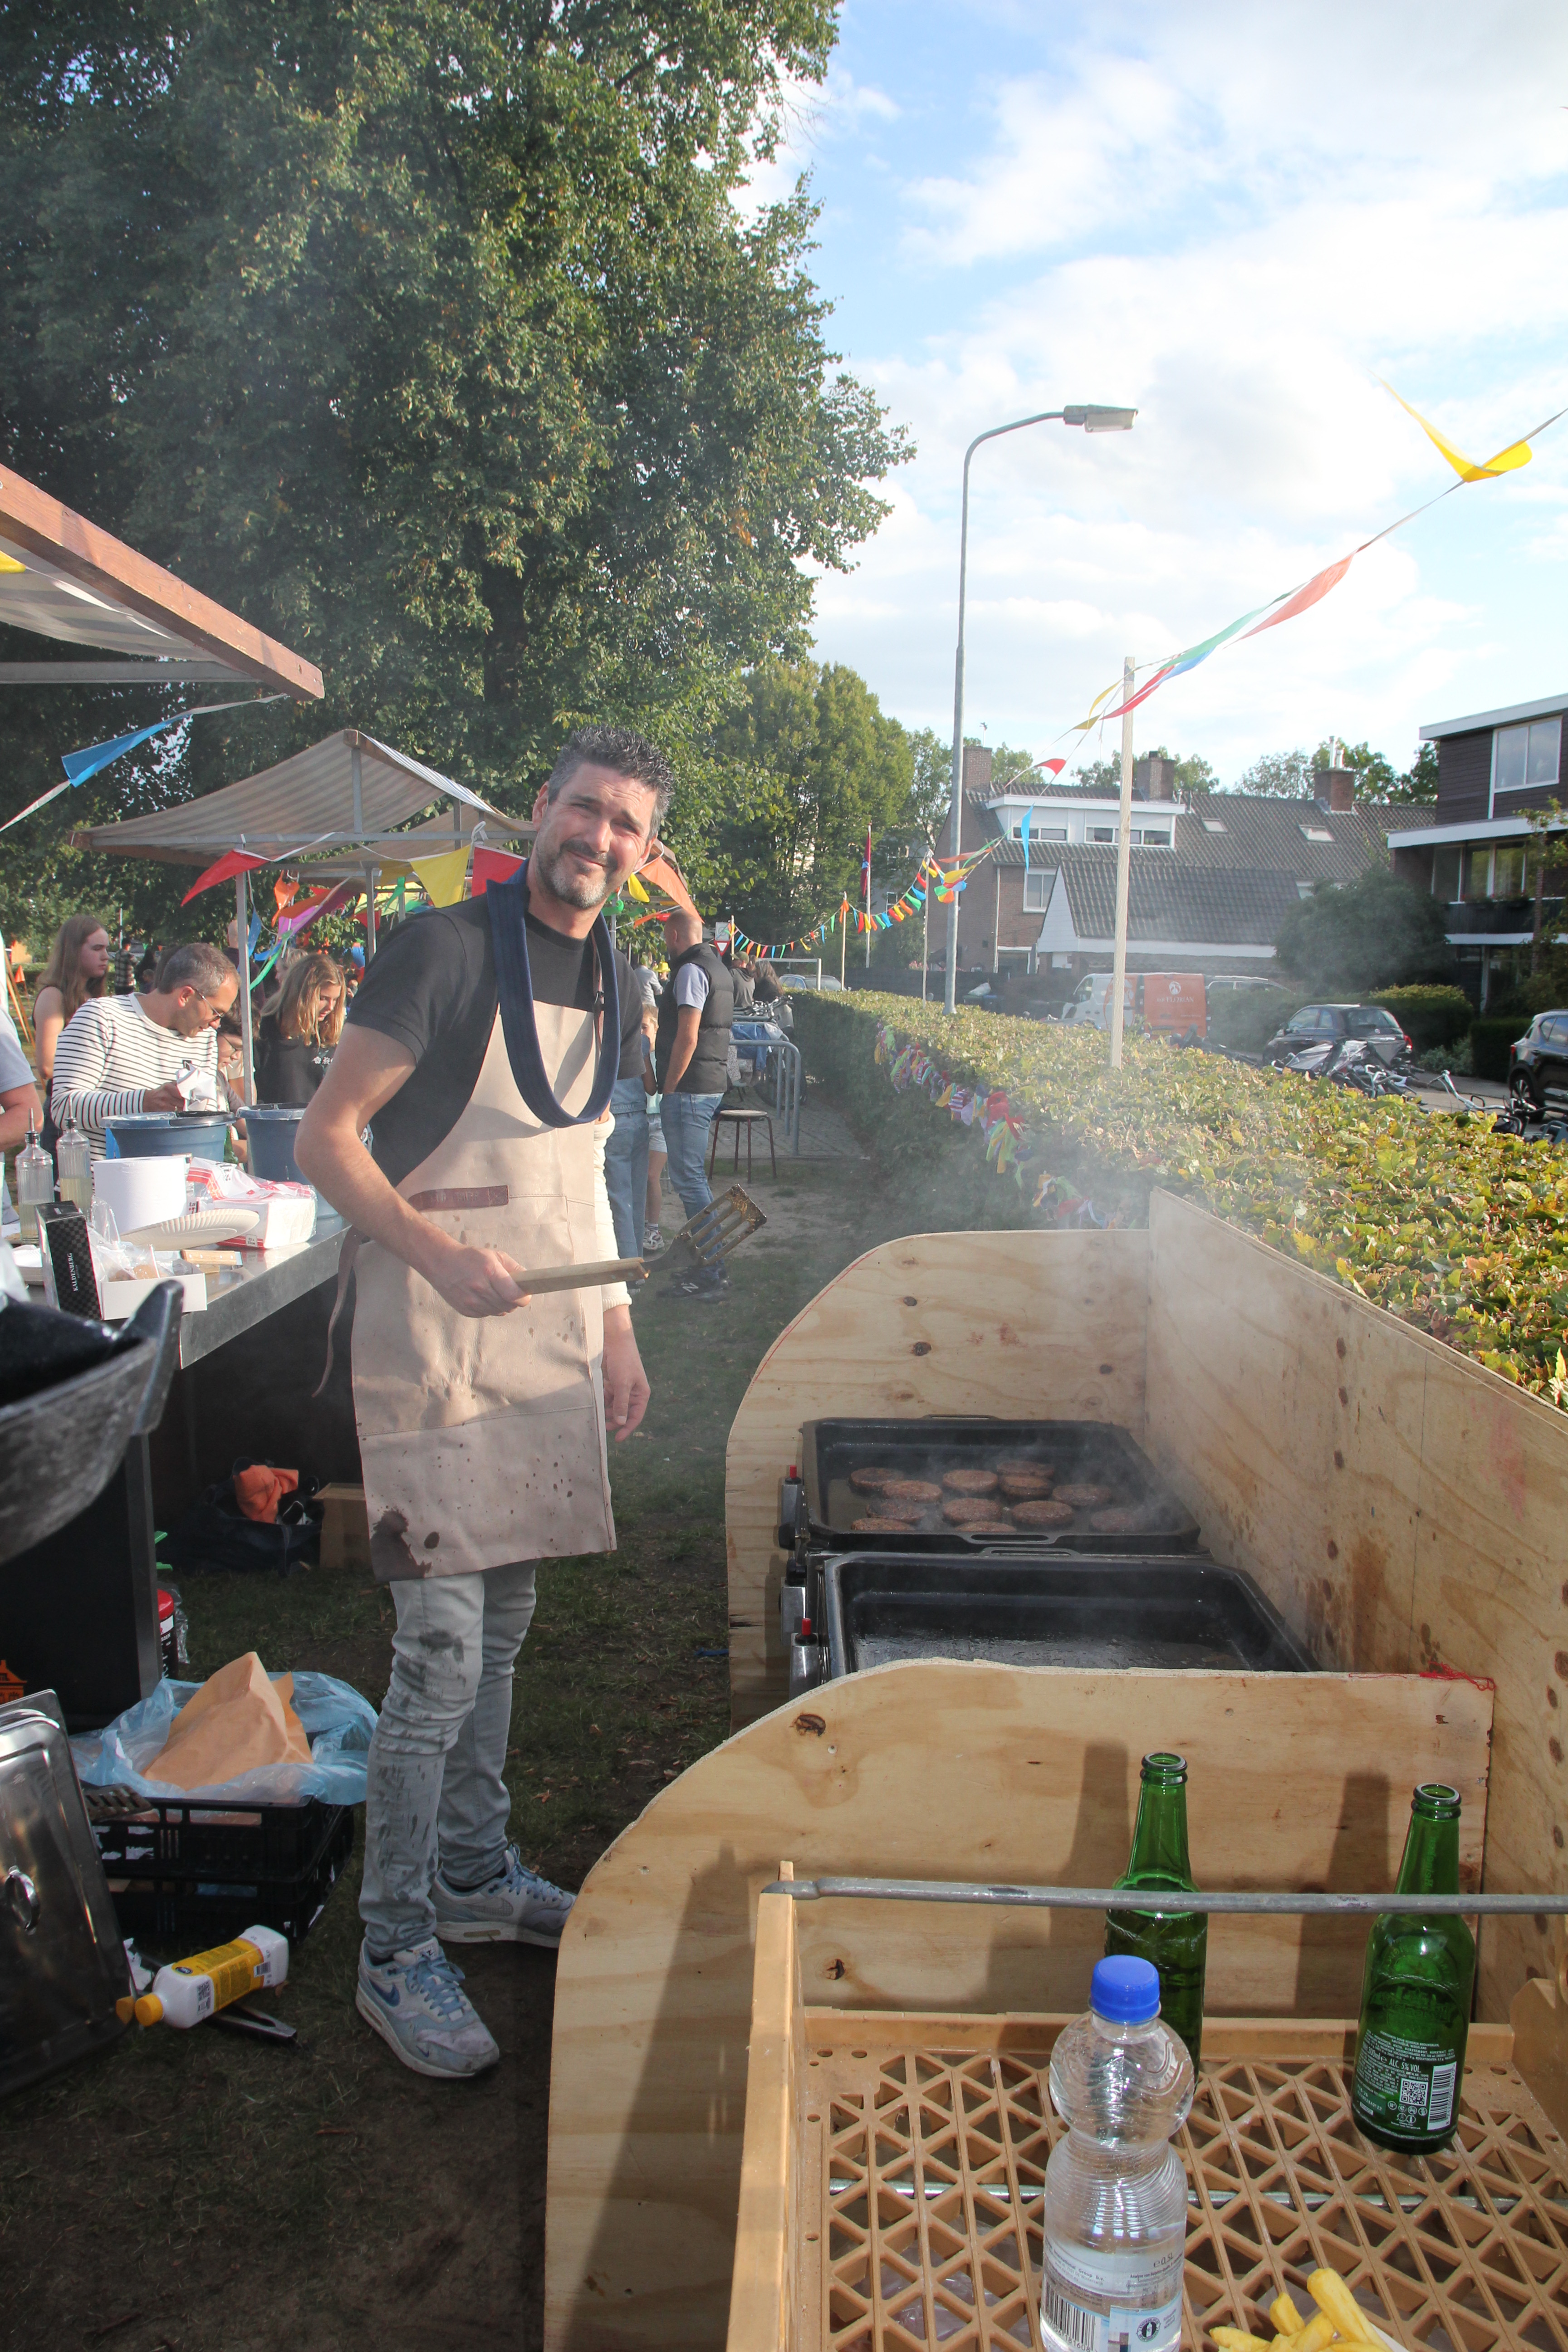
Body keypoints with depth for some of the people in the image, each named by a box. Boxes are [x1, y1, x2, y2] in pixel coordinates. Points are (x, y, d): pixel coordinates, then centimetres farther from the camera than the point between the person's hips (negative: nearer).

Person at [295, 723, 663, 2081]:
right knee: (442, 1648, -5)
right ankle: (395, 1952, 12)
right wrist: (434, 1251, -28)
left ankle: (475, 1876, 34)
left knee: (504, 1622, 17)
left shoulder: (614, 986, 12)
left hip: (551, 1341, 8)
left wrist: (616, 1330, 17)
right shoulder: (447, 950, -12)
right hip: (440, 1343, -7)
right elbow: (327, 1137, -14)